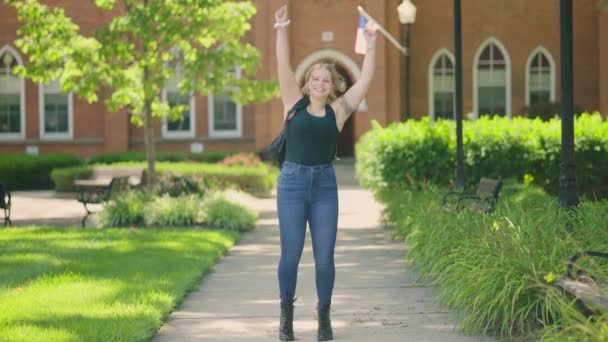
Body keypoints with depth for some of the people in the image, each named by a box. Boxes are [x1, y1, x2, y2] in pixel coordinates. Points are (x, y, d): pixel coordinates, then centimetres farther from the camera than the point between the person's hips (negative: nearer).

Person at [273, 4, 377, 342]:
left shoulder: (337, 111, 5)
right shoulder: (295, 104, 4)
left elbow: (364, 80, 1)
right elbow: (283, 67, -5)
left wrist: (371, 46, -3)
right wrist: (281, 30, -15)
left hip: (325, 185, 1)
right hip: (292, 182, -1)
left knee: (325, 256, 1)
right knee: (290, 254, 1)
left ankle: (323, 315, 16)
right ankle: (286, 312, 20)